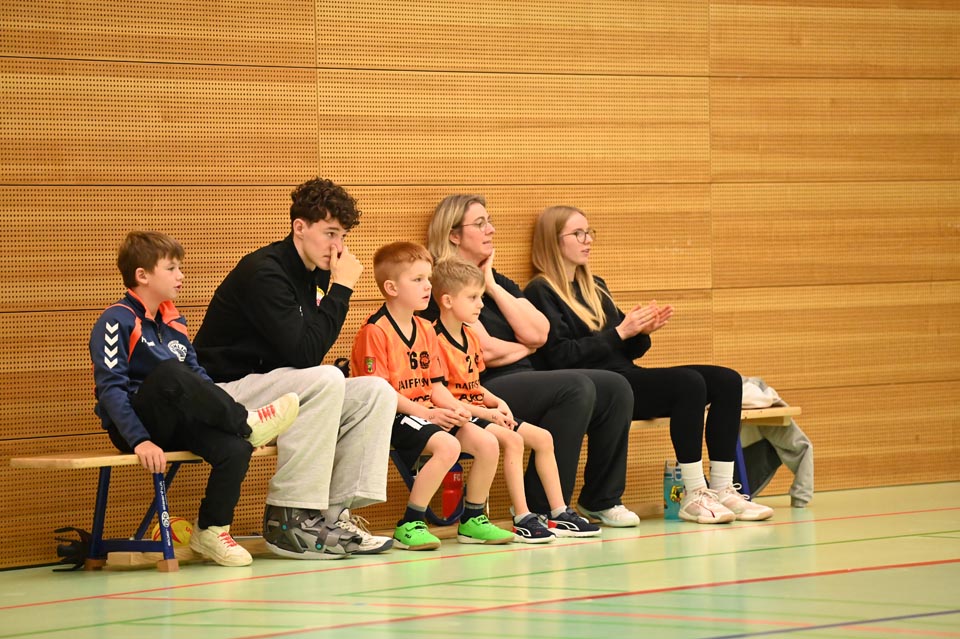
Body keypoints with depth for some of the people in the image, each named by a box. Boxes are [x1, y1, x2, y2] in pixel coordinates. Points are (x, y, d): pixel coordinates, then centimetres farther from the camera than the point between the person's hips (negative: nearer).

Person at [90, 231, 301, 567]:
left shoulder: (174, 321, 15)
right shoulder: (116, 322, -8)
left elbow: (198, 375, 15)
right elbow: (110, 388, -17)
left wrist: (226, 412, -1)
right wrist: (140, 441, -27)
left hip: (178, 424, 7)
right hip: (134, 426, -7)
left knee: (235, 448, -23)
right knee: (170, 373, -36)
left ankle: (211, 530, -7)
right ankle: (248, 424, -23)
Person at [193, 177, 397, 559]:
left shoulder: (313, 273, 10)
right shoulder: (264, 273, -20)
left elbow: (309, 354, 9)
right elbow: (304, 353, -26)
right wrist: (341, 288, -21)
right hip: (223, 392, -9)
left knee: (377, 393, -4)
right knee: (326, 380, -32)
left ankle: (334, 512, -7)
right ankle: (287, 519, -27)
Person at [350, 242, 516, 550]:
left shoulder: (425, 330, 15)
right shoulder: (376, 331, -12)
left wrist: (455, 407, -5)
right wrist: (425, 413, -20)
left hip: (428, 412, 8)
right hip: (394, 415, -8)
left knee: (487, 442, -7)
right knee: (448, 446, -31)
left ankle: (472, 520, 9)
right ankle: (409, 525, -21)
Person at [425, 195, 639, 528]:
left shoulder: (500, 282, 20)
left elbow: (538, 333, 4)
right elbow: (485, 351, -15)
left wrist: (493, 288, 1)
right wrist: (524, 348, 4)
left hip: (523, 380, 9)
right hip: (483, 391, -9)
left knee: (615, 389, -2)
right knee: (576, 387, -28)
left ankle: (600, 501, 8)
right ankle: (541, 510, -25)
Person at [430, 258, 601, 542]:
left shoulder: (469, 336, 16)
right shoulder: (437, 340, -16)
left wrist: (497, 403, 2)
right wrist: (485, 413, -22)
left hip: (480, 410, 10)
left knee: (543, 438, 5)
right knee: (512, 439, -30)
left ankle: (560, 514, 9)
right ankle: (522, 520, -28)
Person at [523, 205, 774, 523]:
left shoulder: (596, 287, 23)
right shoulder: (541, 292, -3)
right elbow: (560, 356, -15)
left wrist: (642, 332, 0)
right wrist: (620, 332, -15)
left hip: (625, 376, 9)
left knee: (727, 381, -6)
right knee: (689, 383, -28)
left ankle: (722, 489, -11)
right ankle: (693, 496, -26)